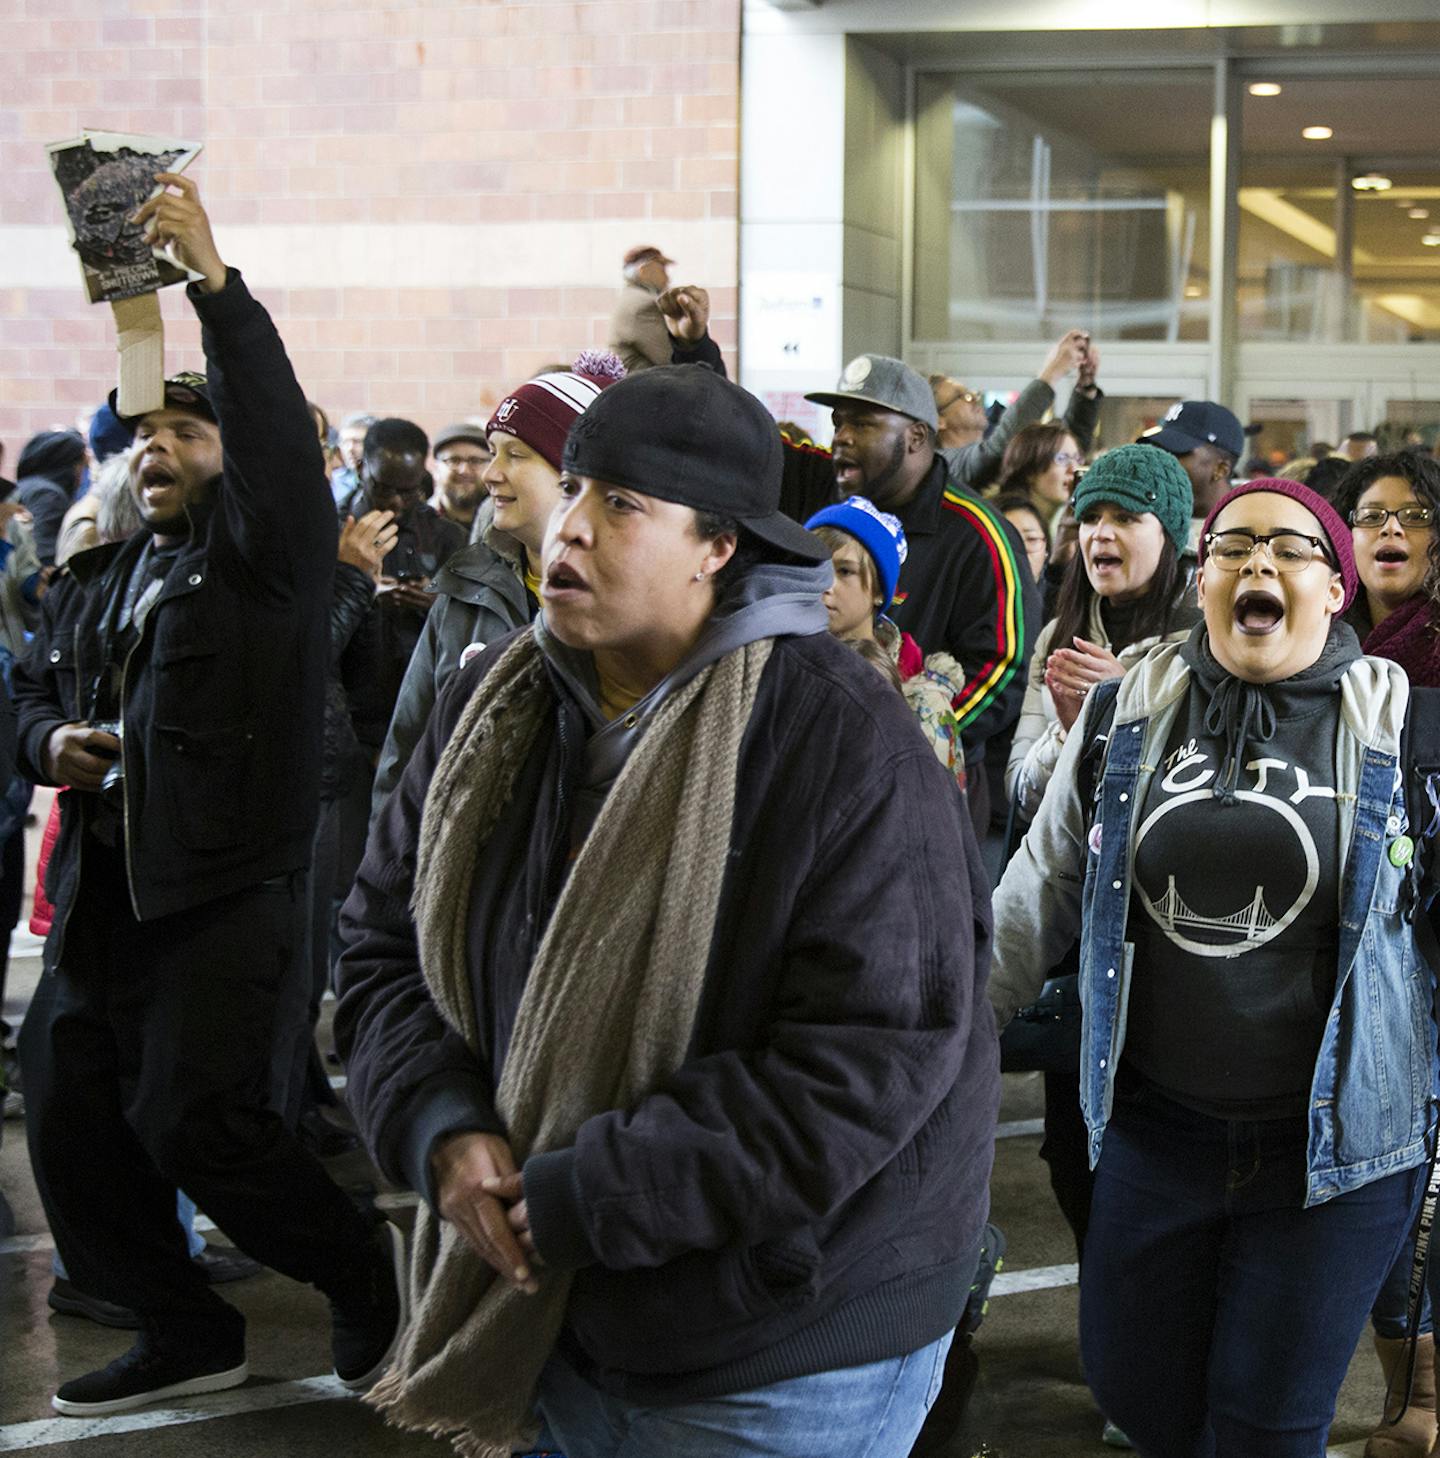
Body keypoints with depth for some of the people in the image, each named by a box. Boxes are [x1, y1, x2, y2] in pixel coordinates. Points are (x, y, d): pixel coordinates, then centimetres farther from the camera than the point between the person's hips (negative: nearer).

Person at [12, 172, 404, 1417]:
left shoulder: (264, 548, -2)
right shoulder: (100, 577, 19)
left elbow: (279, 433, -19)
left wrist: (213, 277, -27)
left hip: (224, 883, -8)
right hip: (101, 884, 8)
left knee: (191, 1116, -14)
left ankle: (364, 1268, 10)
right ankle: (186, 1335, 21)